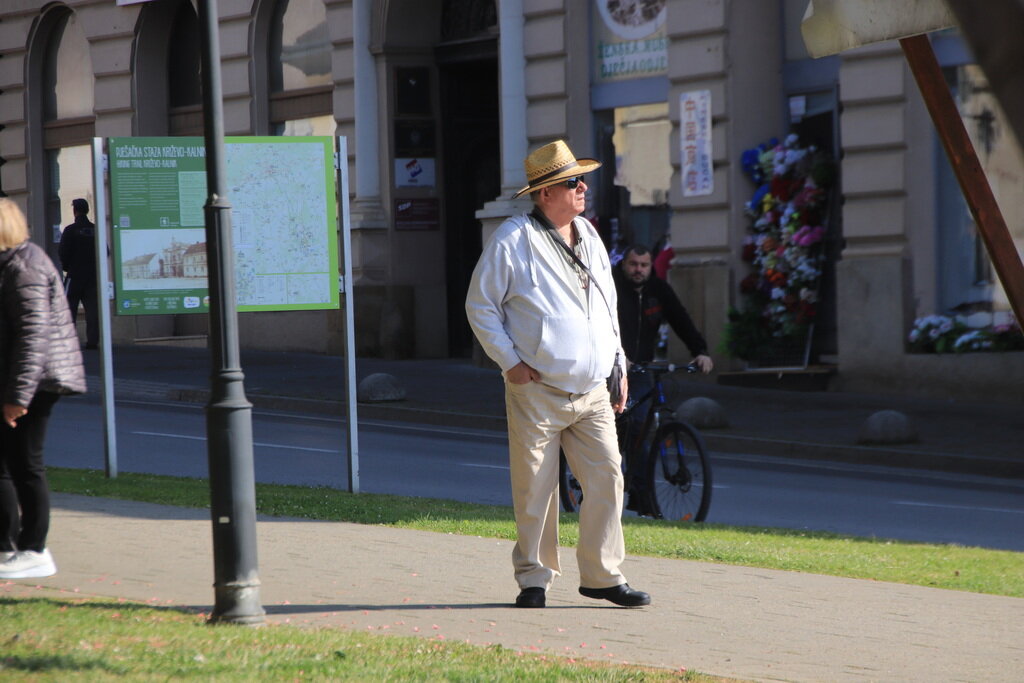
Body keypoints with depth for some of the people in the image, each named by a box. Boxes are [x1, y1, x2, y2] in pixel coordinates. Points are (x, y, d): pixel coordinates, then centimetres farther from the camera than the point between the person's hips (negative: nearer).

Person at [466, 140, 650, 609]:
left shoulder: (589, 237, 14)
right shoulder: (514, 240, -6)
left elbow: (608, 304, 23)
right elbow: (480, 305, -2)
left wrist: (618, 364, 18)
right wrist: (509, 361, -9)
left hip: (593, 393, 5)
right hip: (538, 390, -5)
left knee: (607, 477, -3)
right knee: (535, 489, -1)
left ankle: (602, 575, 6)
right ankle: (534, 578, 11)